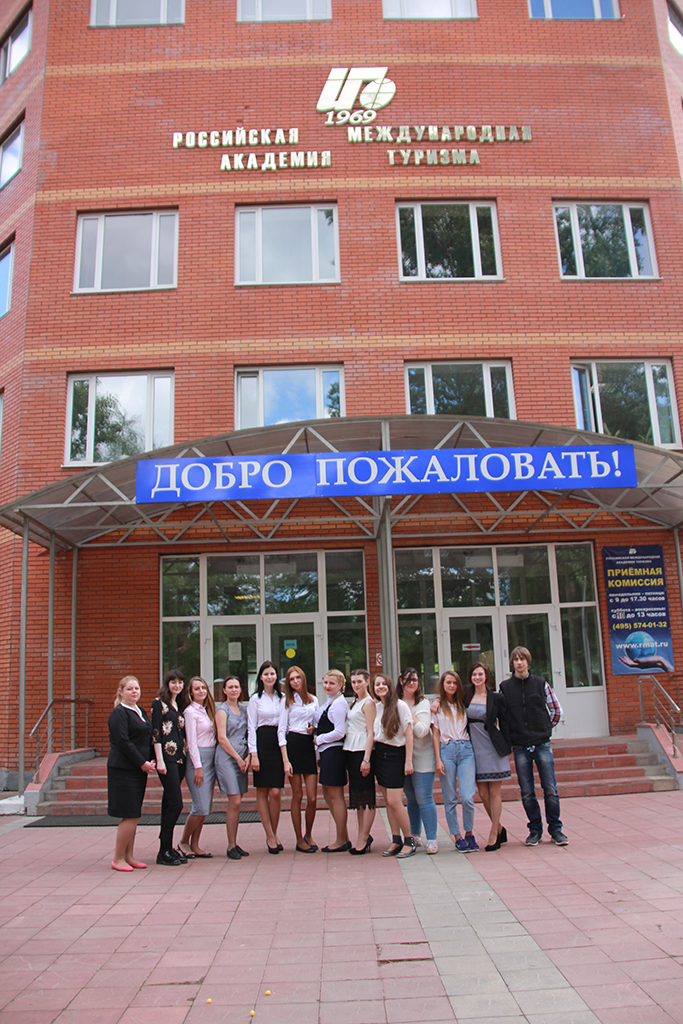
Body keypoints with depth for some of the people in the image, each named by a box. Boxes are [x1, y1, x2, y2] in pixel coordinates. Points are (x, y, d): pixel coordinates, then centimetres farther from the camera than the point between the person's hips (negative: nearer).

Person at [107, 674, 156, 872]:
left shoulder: (140, 711, 15)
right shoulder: (119, 713, -11)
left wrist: (148, 762, 7)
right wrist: (143, 763, -15)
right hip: (123, 770, -8)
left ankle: (129, 856, 20)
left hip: (139, 769, 8)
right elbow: (123, 742, -18)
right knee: (130, 816, -6)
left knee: (132, 816, 12)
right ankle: (118, 858, 6)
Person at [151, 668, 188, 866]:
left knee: (169, 803, 10)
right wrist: (160, 760, -14)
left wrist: (185, 755, 13)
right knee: (176, 803, -10)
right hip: (166, 757, -7)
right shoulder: (159, 703, -4)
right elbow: (155, 733, -9)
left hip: (179, 758, 7)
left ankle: (167, 848, 15)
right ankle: (164, 851, -2)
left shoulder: (179, 705, 17)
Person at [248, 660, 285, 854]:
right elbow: (251, 727, 0)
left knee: (276, 792, -3)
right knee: (262, 792, 1)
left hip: (279, 745, 2)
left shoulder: (282, 697, 12)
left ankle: (274, 833, 13)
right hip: (262, 744, -2)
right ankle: (270, 836, 10)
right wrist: (253, 754, -8)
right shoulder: (255, 699, 3)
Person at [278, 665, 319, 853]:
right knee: (297, 796, 0)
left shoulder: (314, 700, 13)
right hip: (293, 746, -3)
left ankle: (308, 835, 20)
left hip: (310, 746, 3)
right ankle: (299, 839, 13)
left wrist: (314, 729, -5)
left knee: (312, 797, -1)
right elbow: (281, 730, -1)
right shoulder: (287, 701, 4)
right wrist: (285, 760, -10)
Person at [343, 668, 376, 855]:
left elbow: (371, 733, -13)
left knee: (366, 797, -3)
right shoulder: (355, 703, 18)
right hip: (351, 751, 9)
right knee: (358, 796, 11)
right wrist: (348, 757, 11)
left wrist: (366, 759, -19)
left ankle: (363, 839, 0)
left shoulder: (368, 703, -7)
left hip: (362, 751, -9)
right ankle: (362, 837, 17)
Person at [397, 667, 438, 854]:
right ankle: (415, 835, 26)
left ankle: (432, 839, 1)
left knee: (424, 798, -6)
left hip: (422, 756, -4)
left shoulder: (423, 703, -6)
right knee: (410, 797, 13)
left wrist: (410, 713, -16)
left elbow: (422, 731, -16)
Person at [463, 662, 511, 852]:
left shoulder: (496, 698, -2)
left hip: (493, 748, -3)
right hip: (474, 748, 3)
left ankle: (493, 835, 8)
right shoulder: (466, 695, 5)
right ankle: (500, 829, 23)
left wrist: (507, 749, 1)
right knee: (483, 793, 5)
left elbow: (503, 724, 2)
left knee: (494, 792, 1)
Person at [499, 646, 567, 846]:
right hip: (520, 747, 1)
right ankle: (535, 829, 17)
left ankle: (555, 829, 14)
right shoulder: (505, 687, 4)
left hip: (542, 744, 0)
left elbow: (556, 710, 10)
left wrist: (546, 729, 8)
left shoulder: (541, 683, 3)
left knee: (550, 790, 0)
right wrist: (510, 734, 4)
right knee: (527, 793, 4)